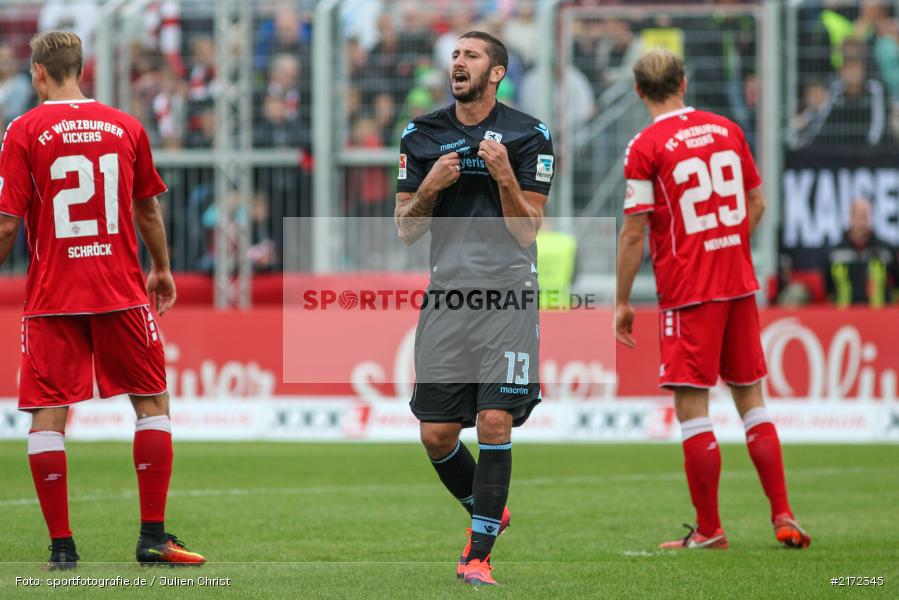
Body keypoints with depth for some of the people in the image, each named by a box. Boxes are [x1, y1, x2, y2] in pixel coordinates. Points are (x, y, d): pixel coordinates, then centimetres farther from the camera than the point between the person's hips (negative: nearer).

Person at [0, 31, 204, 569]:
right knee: (152, 403, 11)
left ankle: (62, 544, -1)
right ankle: (153, 536, 7)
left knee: (48, 416, 2)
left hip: (51, 297, -2)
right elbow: (148, 209, 15)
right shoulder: (125, 126, 5)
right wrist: (162, 269, 28)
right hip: (121, 292, 2)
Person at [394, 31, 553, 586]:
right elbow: (406, 229, 10)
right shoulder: (422, 136, 10)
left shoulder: (528, 136, 1)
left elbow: (527, 232, -1)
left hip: (508, 294, -3)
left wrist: (504, 177, -15)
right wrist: (430, 187, -8)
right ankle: (488, 511, 29)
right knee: (436, 433, 1)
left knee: (495, 422, -12)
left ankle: (480, 553, -5)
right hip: (447, 293, 3)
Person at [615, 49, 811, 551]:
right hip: (739, 283, 5)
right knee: (751, 400, 13)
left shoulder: (645, 147, -9)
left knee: (692, 407, -1)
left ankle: (709, 529, 1)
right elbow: (757, 203, 13)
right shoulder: (727, 131, 6)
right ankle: (784, 518, 9)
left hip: (687, 291, -5)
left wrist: (622, 302, -3)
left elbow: (634, 233, -10)